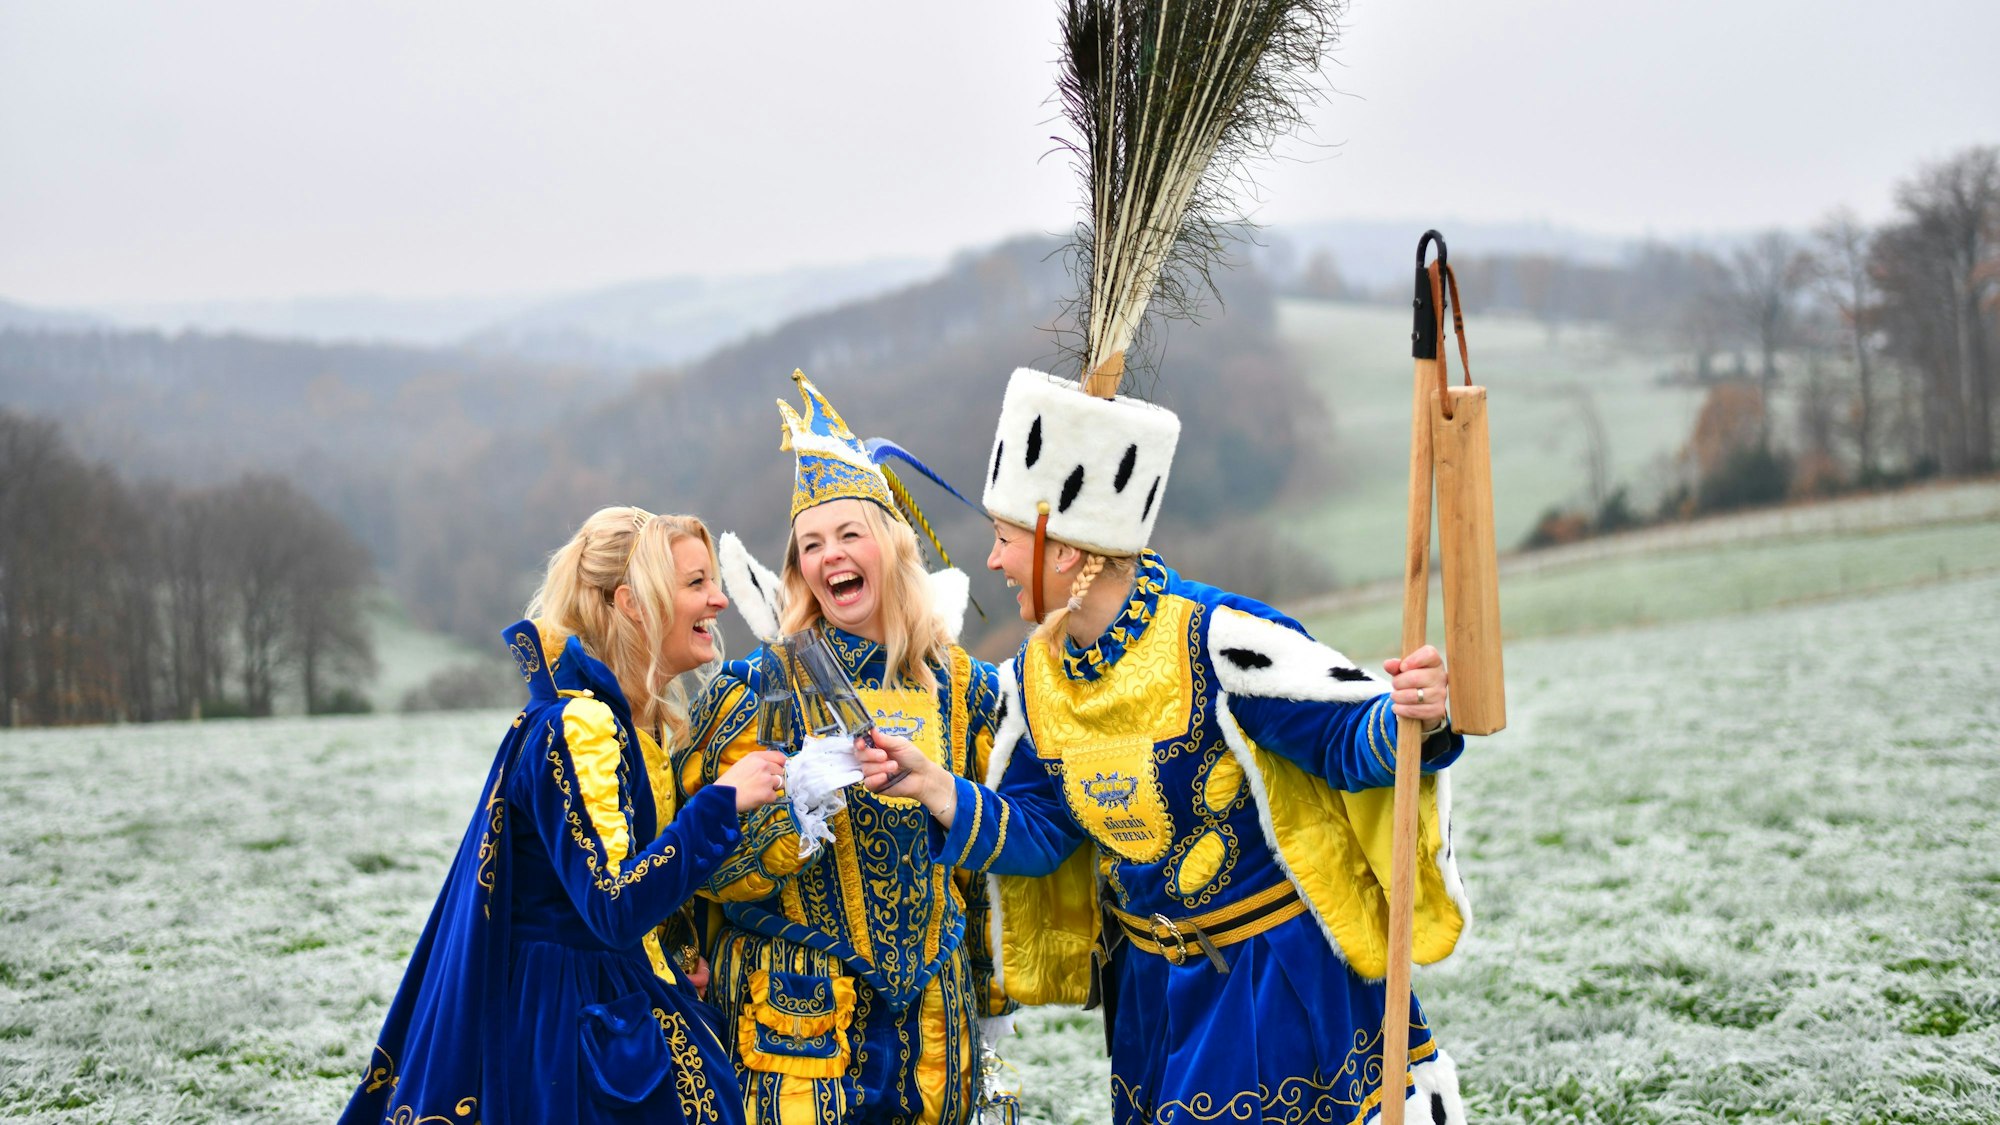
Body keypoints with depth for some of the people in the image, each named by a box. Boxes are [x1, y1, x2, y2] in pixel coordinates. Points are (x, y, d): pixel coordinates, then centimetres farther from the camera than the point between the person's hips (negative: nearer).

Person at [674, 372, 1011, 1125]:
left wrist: (986, 990, 19)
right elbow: (714, 859, -10)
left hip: (930, 1009, 3)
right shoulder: (765, 687, -4)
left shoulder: (959, 687, 5)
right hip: (801, 1014, -3)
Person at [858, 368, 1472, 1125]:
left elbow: (1350, 737, -21)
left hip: (1282, 971, -6)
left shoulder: (1217, 641, -23)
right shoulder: (1035, 678, -1)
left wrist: (1412, 721, -43)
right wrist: (937, 791, -12)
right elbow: (1039, 832, 3)